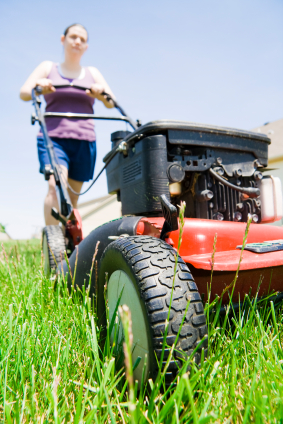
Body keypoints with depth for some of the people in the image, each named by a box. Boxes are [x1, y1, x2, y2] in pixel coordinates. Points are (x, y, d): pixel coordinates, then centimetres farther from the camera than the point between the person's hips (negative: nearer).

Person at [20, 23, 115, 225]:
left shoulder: (92, 73, 21)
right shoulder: (48, 67, 18)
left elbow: (111, 103, 10)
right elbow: (24, 93, 6)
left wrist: (101, 93, -12)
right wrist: (39, 88, -16)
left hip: (84, 141, 2)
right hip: (53, 138, -2)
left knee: (72, 197, 1)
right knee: (56, 186, -25)